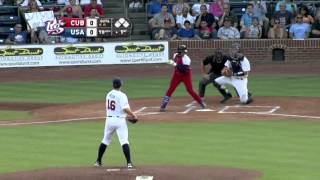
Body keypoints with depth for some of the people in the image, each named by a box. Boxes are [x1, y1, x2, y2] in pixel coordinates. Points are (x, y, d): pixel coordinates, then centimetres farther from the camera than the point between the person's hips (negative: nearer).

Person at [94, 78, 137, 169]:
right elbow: (126, 109, -21)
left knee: (105, 141, 17)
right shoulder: (121, 95, -12)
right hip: (119, 120, -5)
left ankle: (98, 161, 23)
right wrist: (133, 115, -6)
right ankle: (129, 163, -14)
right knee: (124, 141, -7)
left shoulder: (109, 94, 9)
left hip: (109, 119, 6)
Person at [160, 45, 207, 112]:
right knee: (171, 89, -2)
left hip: (186, 75, -5)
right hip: (177, 75, 5)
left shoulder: (186, 59, -25)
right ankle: (163, 105, 0)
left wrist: (176, 65, -38)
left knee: (190, 90, -9)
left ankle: (201, 102, 7)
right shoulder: (176, 55, -5)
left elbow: (185, 70, -34)